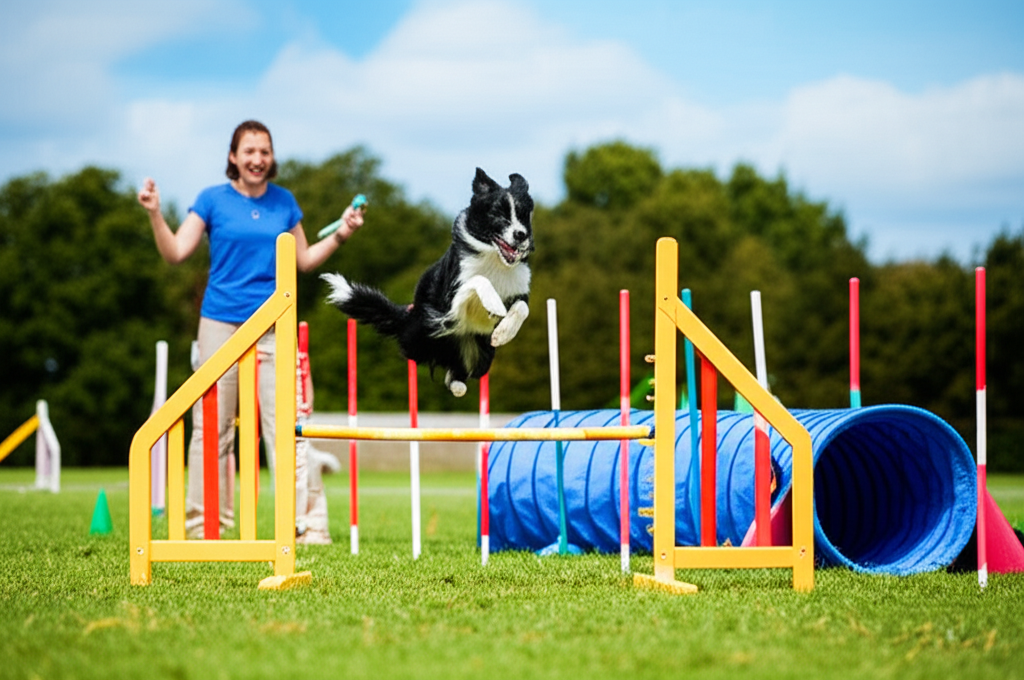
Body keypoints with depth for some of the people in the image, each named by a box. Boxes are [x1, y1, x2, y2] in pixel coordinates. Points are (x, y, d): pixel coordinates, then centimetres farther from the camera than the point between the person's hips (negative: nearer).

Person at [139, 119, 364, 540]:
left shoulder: (284, 202, 11)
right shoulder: (213, 200, 3)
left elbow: (304, 261, 20)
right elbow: (175, 253, -1)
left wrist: (340, 235, 8)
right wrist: (154, 214, -14)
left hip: (273, 327, 1)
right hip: (221, 325, -1)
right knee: (212, 426, 1)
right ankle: (206, 524, 7)